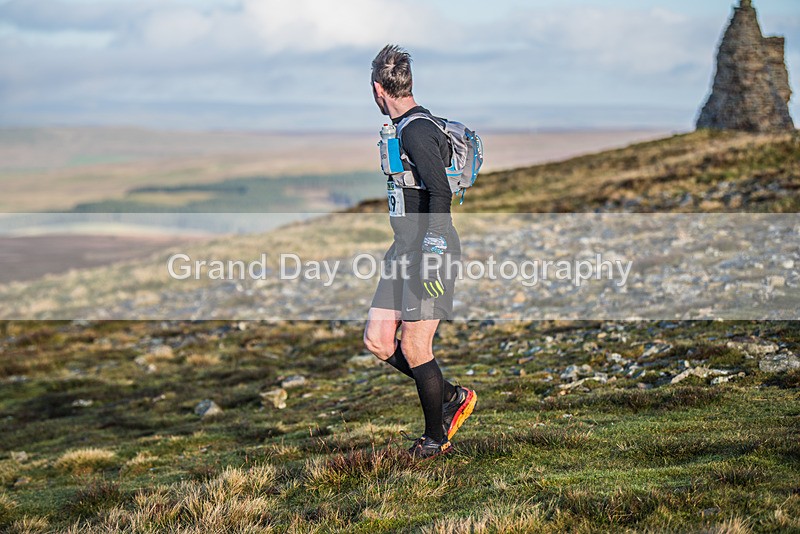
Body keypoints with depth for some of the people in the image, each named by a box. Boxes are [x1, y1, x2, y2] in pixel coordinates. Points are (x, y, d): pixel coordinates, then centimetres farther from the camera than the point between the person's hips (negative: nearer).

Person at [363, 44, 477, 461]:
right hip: (405, 253, 10)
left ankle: (435, 439, 13)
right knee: (377, 341, 7)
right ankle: (451, 397, 19)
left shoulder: (417, 131, -16)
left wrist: (430, 251, -27)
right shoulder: (403, 128, 16)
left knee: (414, 348, -3)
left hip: (429, 255, -10)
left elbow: (441, 193, -25)